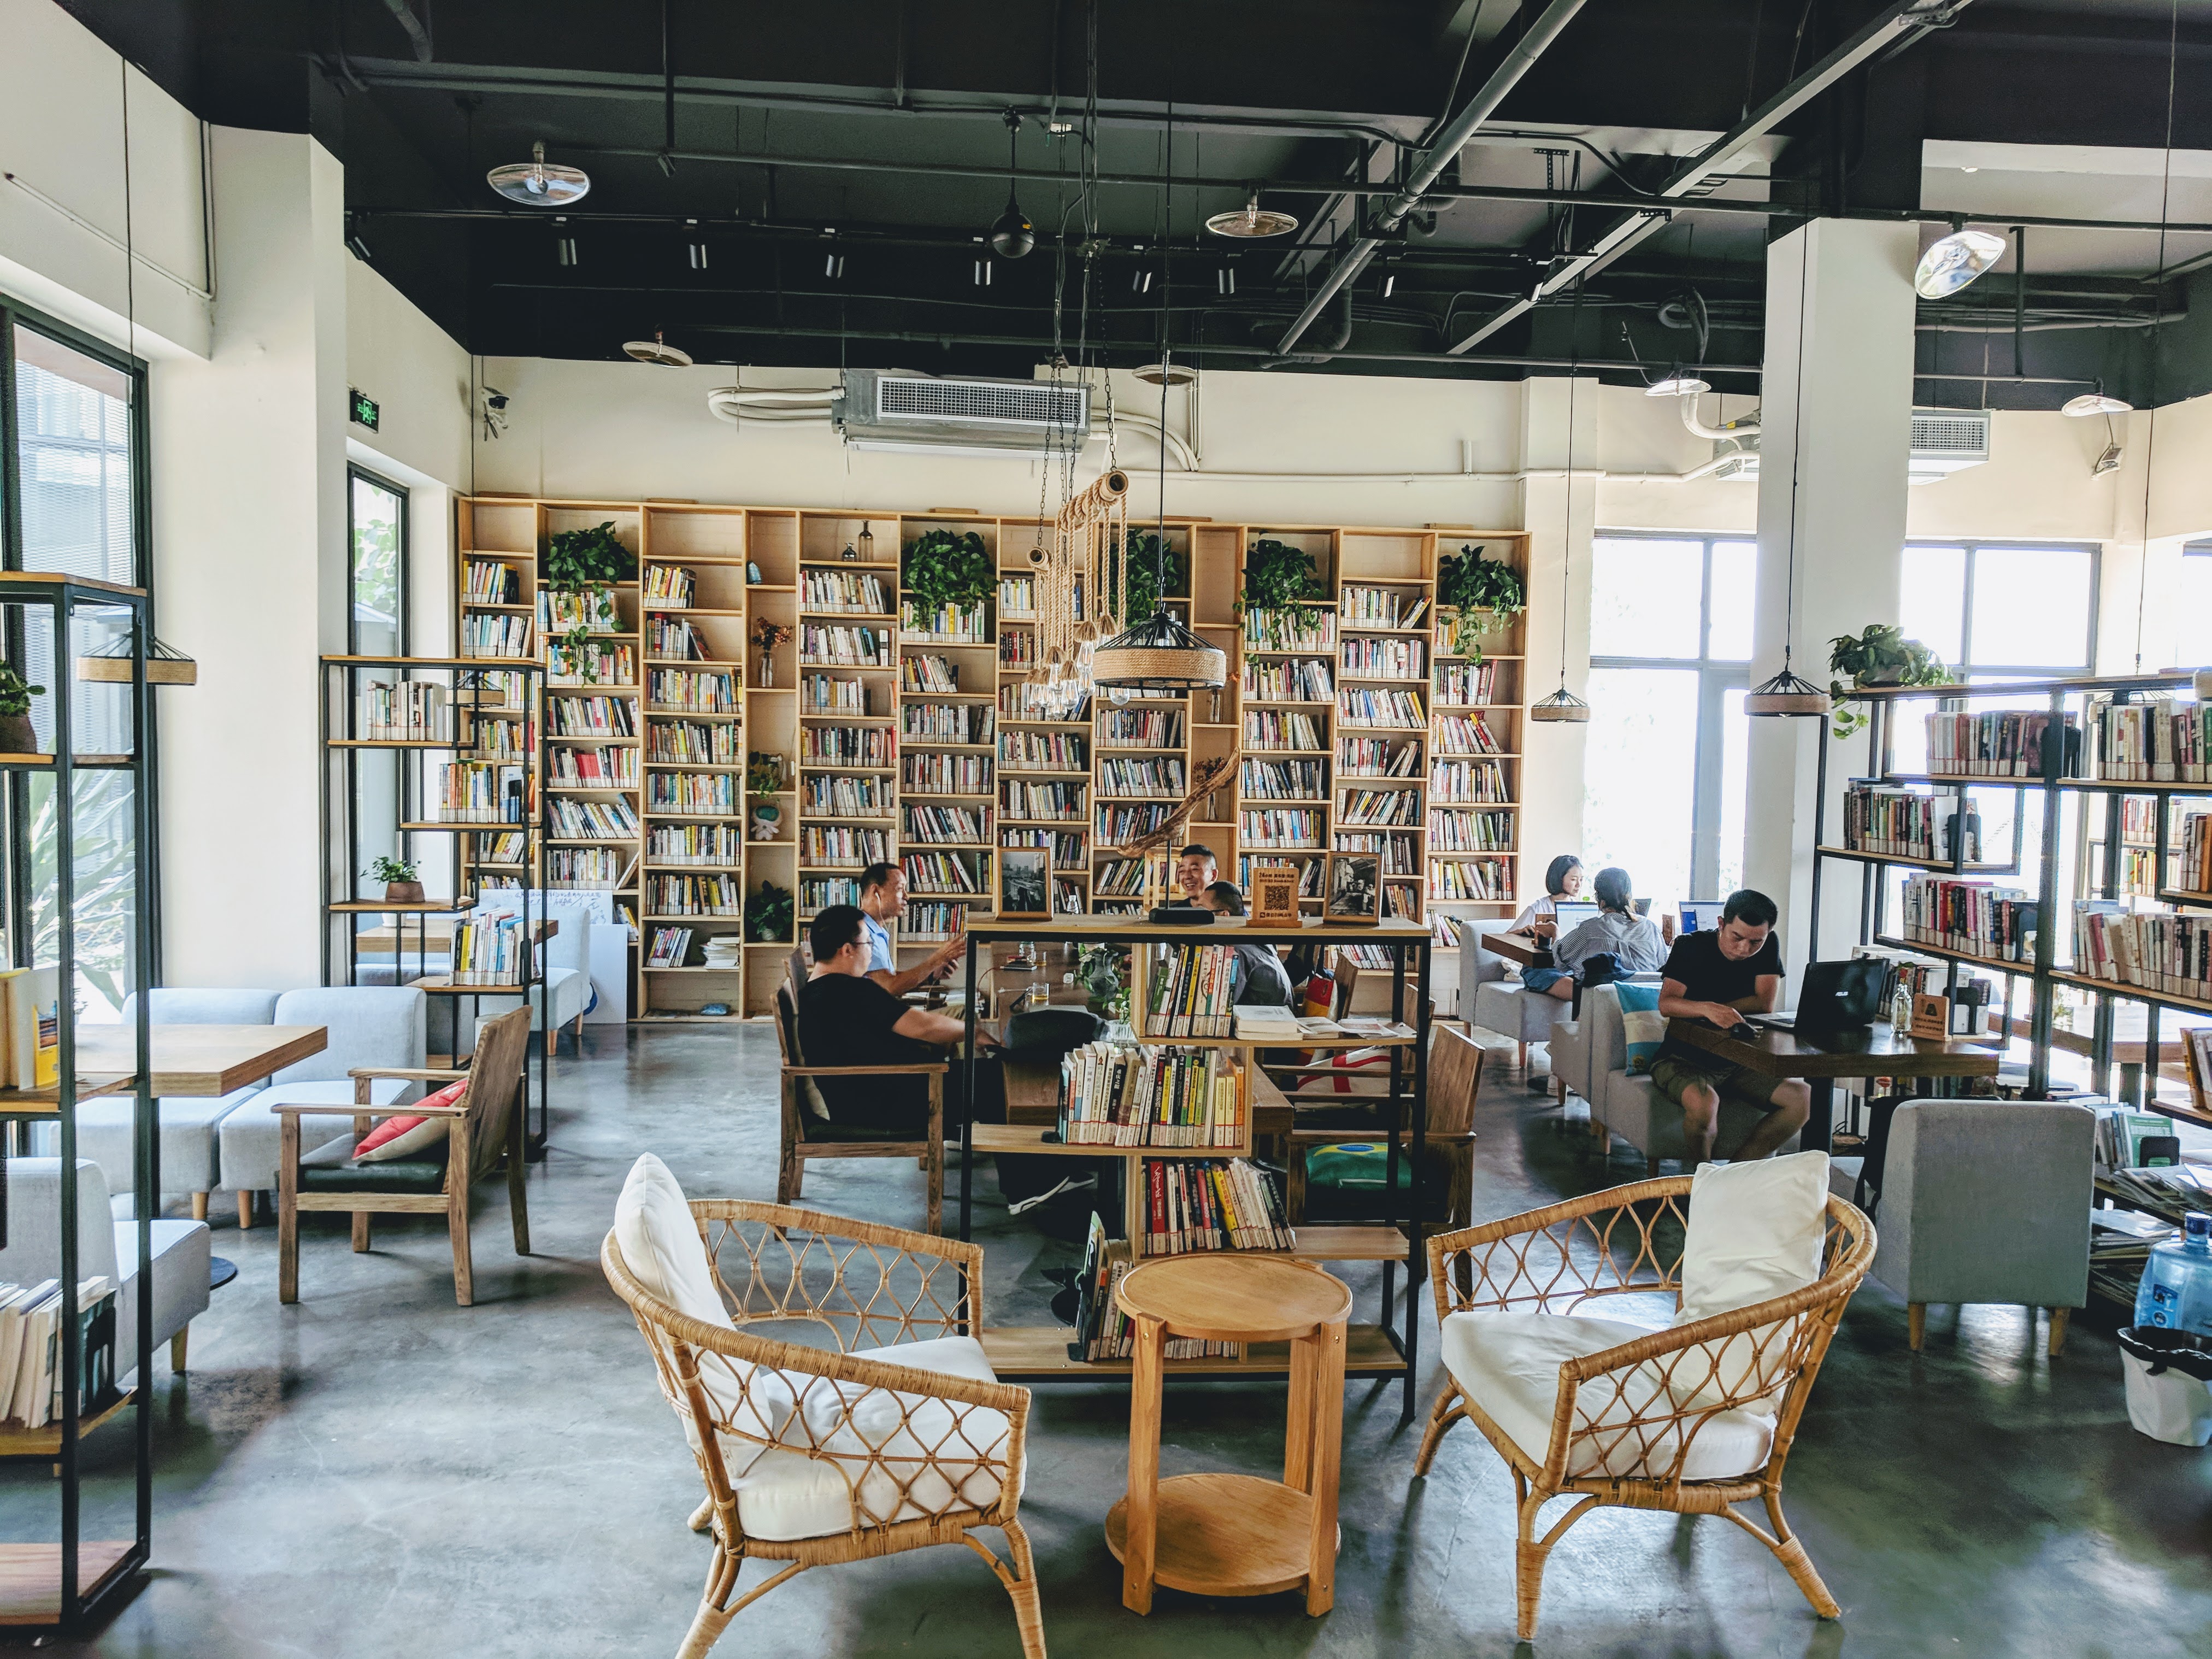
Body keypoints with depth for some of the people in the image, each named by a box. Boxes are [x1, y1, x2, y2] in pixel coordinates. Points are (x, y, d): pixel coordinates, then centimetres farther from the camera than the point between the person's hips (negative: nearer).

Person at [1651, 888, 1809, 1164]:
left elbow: (1765, 1004, -8)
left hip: (1738, 1062, 5)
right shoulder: (1691, 947, -10)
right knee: (1703, 1102, -36)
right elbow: (1666, 1004, -22)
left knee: (1803, 1098, -16)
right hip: (1684, 1058, -5)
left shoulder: (1769, 947, 0)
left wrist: (1719, 1011, -17)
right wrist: (1707, 1009, -41)